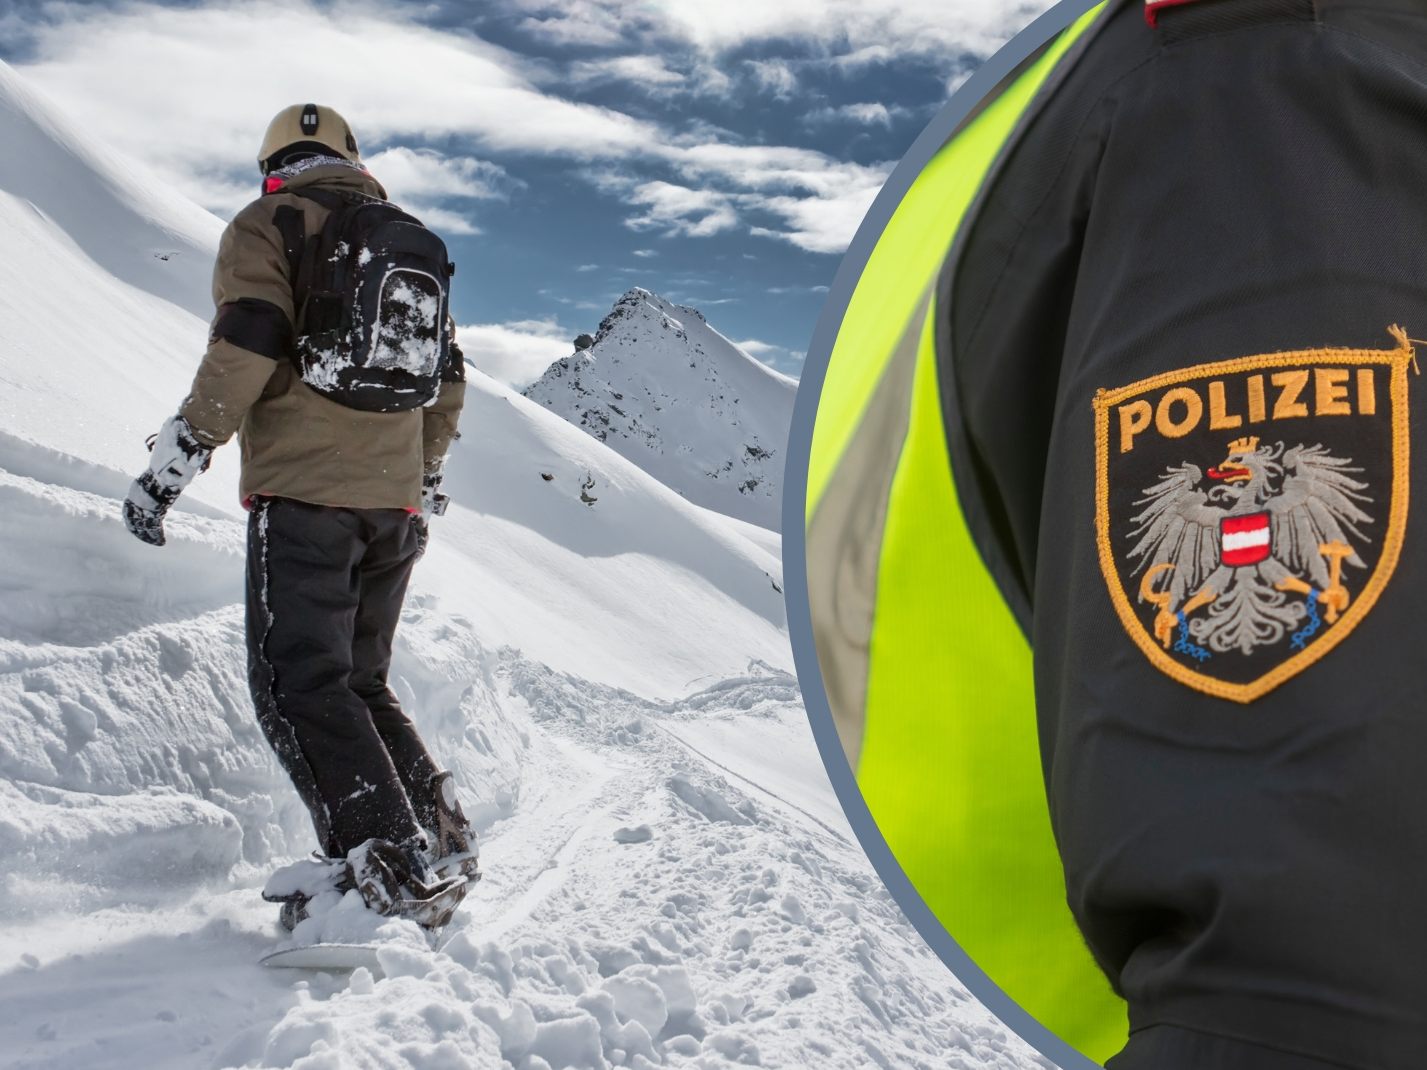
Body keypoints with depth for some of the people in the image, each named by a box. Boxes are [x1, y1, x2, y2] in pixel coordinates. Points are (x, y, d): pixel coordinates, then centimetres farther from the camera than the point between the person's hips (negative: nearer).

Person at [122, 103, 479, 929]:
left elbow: (244, 351, -12)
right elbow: (448, 381, 20)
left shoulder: (269, 225, 2)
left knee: (299, 685, -7)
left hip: (303, 493, -6)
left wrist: (174, 462, -8)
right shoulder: (417, 246, 20)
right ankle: (438, 837, 5)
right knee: (359, 681, 16)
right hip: (393, 503, 7)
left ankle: (389, 864, -18)